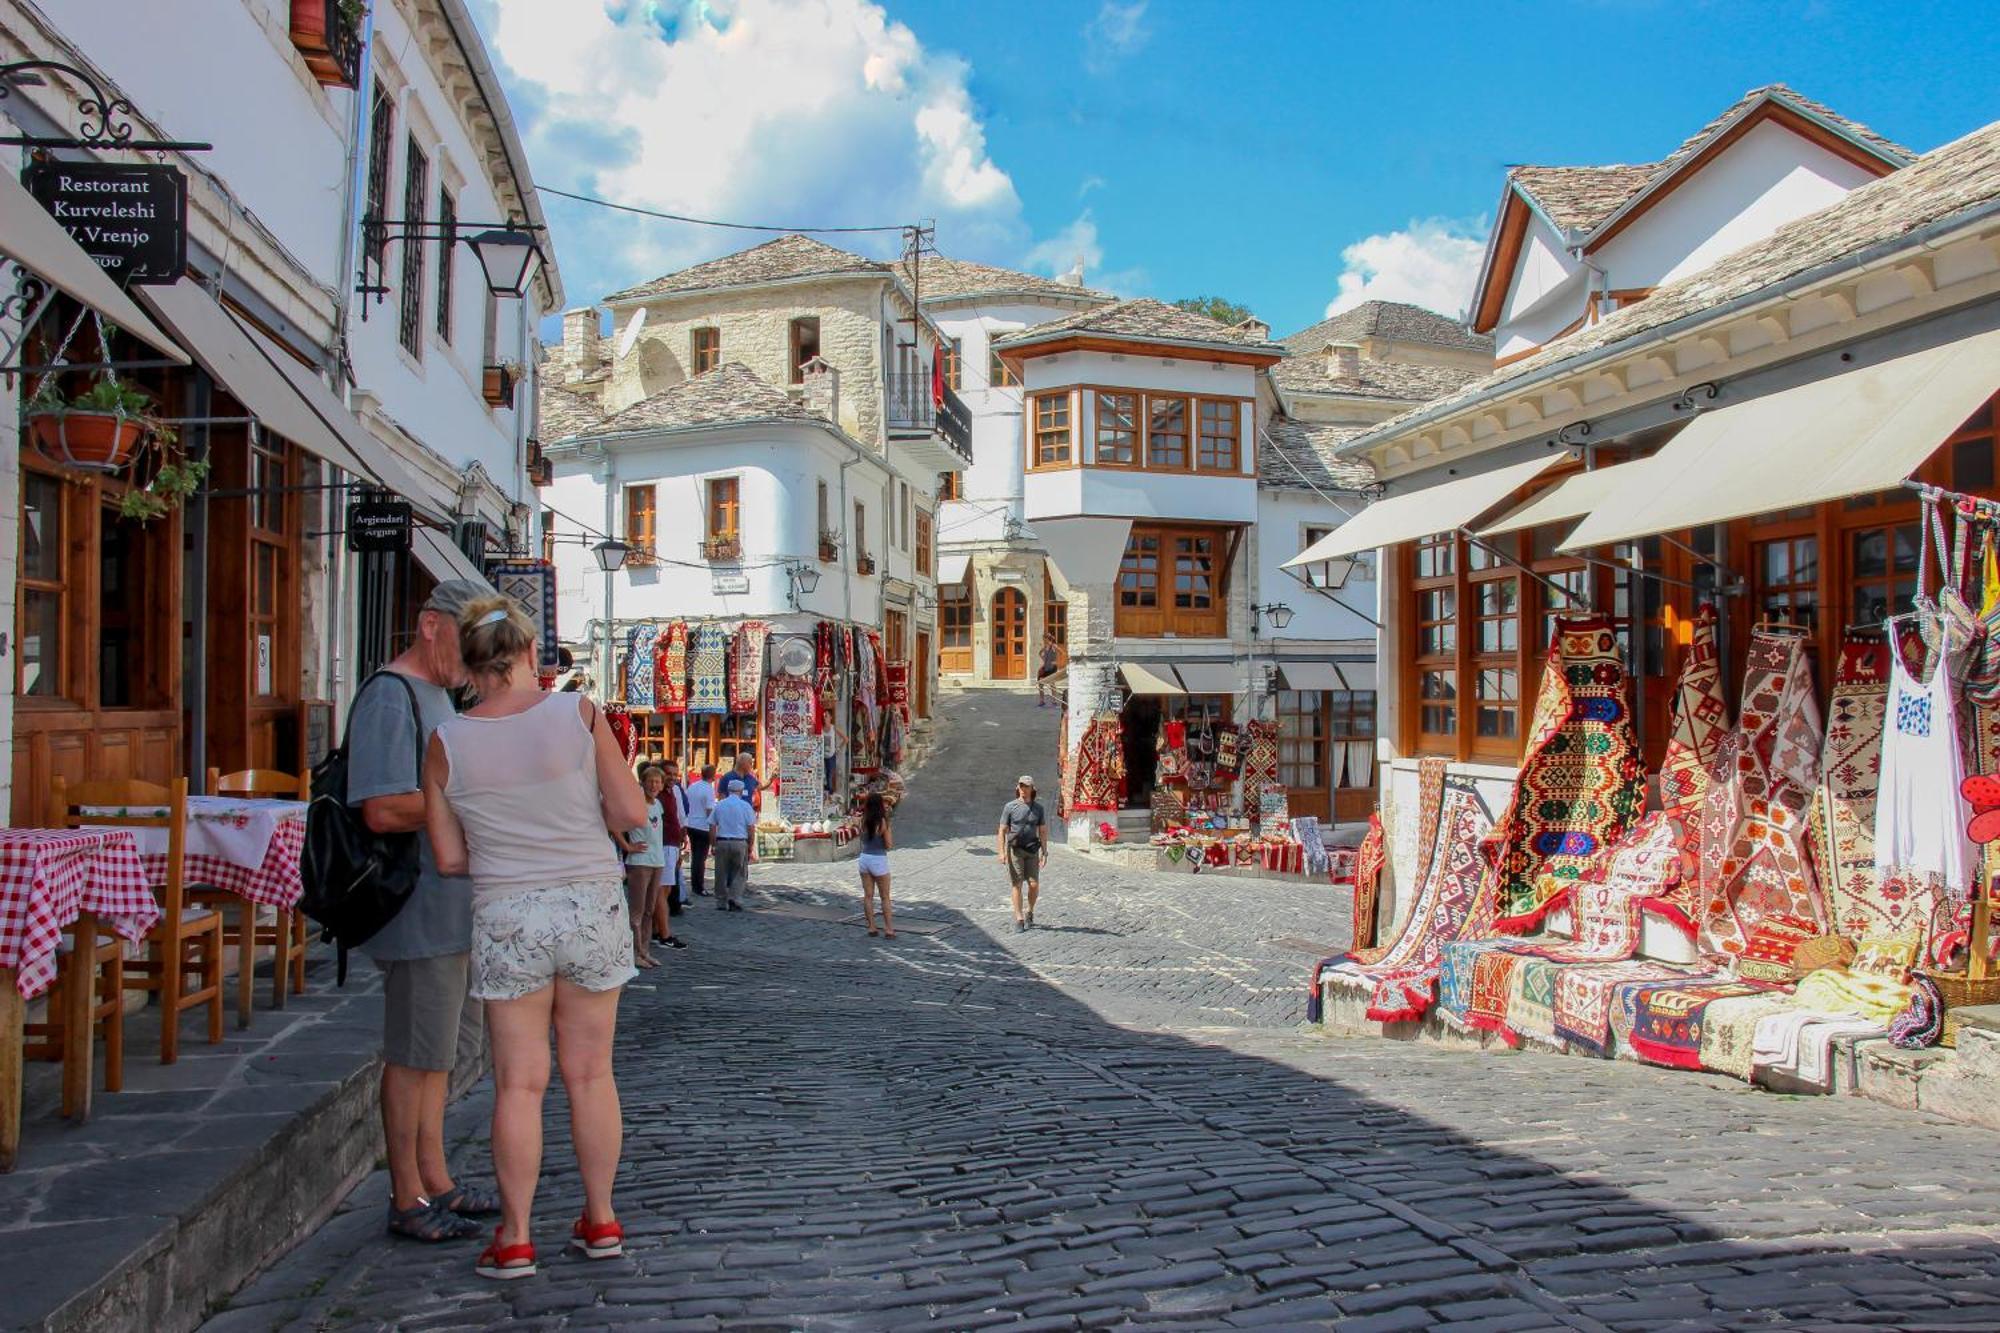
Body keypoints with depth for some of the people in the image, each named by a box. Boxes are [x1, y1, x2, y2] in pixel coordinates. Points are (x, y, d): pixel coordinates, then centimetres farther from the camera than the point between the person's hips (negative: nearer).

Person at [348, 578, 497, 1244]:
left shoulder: (436, 695, 18)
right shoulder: (389, 696, -14)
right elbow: (383, 810, -24)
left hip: (455, 910, 10)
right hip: (419, 910, -10)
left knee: (438, 1050, 17)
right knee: (414, 1055, -1)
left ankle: (434, 1179, 27)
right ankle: (407, 1201, 8)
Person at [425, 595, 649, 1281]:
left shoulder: (447, 743, -3)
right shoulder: (578, 713, -6)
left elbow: (450, 858, 1)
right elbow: (631, 812, -6)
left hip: (505, 918, 0)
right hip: (591, 907, 0)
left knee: (520, 1083, 8)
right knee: (590, 1072, 11)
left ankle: (514, 1239, 14)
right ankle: (600, 1221, 23)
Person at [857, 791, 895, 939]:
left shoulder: (863, 820, -3)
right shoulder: (882, 822, -16)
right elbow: (889, 845, -14)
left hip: (865, 859, 4)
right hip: (879, 860, -4)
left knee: (868, 896, 11)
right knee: (885, 897, 8)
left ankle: (871, 927, 14)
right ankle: (889, 929, 9)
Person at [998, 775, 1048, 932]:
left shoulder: (1038, 808, 6)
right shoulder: (1010, 807, 0)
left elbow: (1042, 832, 9)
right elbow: (1002, 830, 0)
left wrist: (1044, 853, 4)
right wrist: (1002, 852, -8)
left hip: (1032, 850, 2)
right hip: (1014, 850, -2)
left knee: (1034, 884, -5)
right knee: (1017, 884, -2)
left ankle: (1030, 912, 19)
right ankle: (1019, 918, 4)